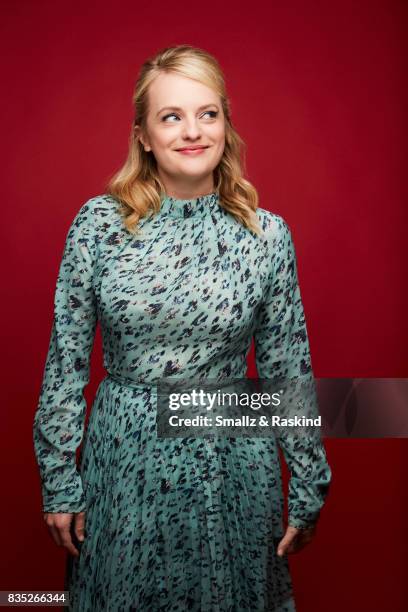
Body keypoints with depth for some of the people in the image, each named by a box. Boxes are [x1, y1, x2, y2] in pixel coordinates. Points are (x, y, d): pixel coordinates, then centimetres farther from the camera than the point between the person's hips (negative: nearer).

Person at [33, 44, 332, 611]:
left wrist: (307, 494, 4)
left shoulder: (268, 235, -7)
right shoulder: (98, 223, -8)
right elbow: (66, 361, -3)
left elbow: (288, 370, -1)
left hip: (232, 466, 0)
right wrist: (59, 484, -1)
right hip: (125, 461, 0)